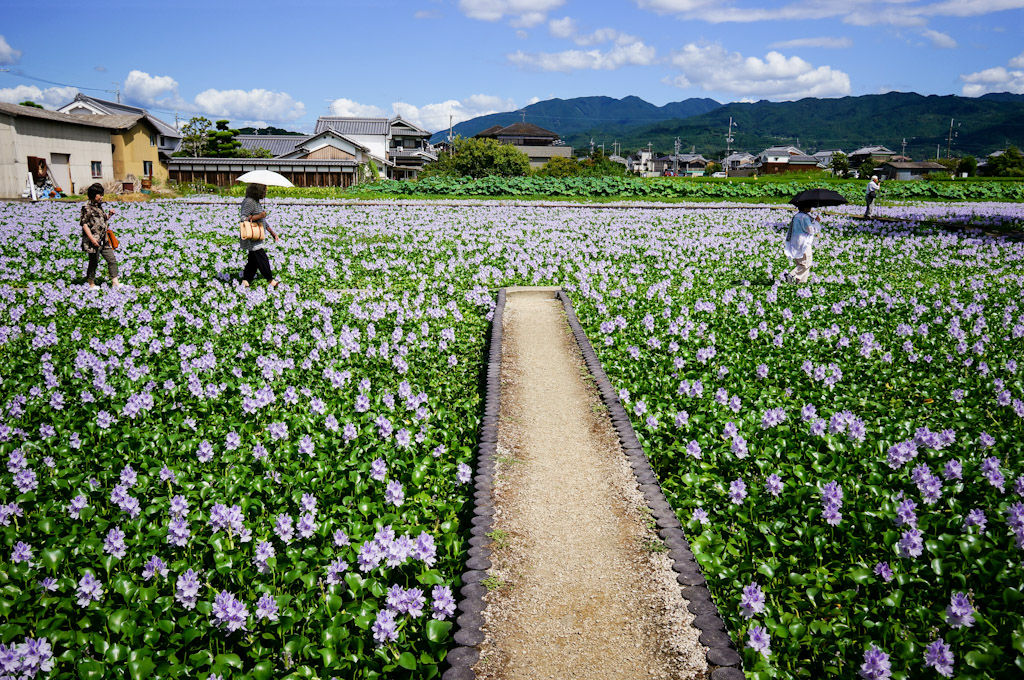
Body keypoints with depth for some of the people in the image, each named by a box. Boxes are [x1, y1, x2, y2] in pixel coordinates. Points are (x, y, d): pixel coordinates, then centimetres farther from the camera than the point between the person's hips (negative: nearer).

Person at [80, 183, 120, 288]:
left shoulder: (99, 206, 15)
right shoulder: (87, 208, -10)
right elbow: (84, 224, -14)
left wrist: (109, 215, 8)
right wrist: (92, 238, -21)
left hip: (103, 240, 8)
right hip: (93, 241, -8)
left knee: (112, 259, 3)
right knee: (94, 262, 2)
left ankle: (115, 282, 5)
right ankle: (91, 284, 15)